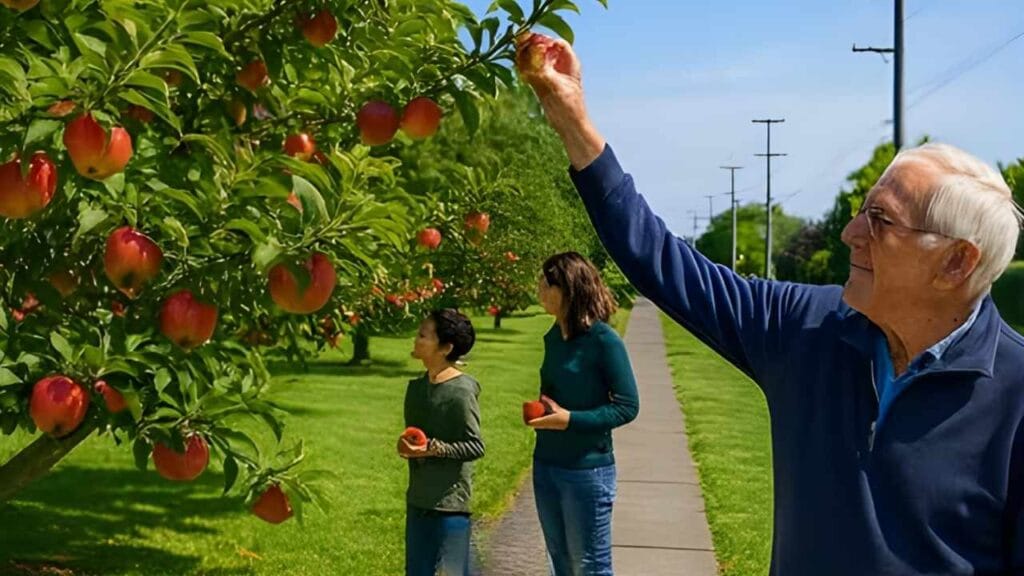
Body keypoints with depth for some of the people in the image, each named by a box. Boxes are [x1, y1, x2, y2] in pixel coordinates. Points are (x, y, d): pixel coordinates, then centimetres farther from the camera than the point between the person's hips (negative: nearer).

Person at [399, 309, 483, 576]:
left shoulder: (460, 392, -17)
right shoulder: (416, 387, 7)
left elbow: (475, 447, -15)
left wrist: (433, 449, -24)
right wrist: (407, 446, -1)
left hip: (450, 501, -8)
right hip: (418, 499, 8)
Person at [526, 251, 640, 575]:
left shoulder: (603, 340, -16)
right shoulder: (553, 338, 4)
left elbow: (627, 406, -14)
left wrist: (570, 420, -21)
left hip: (588, 469, -7)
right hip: (546, 465, 7)